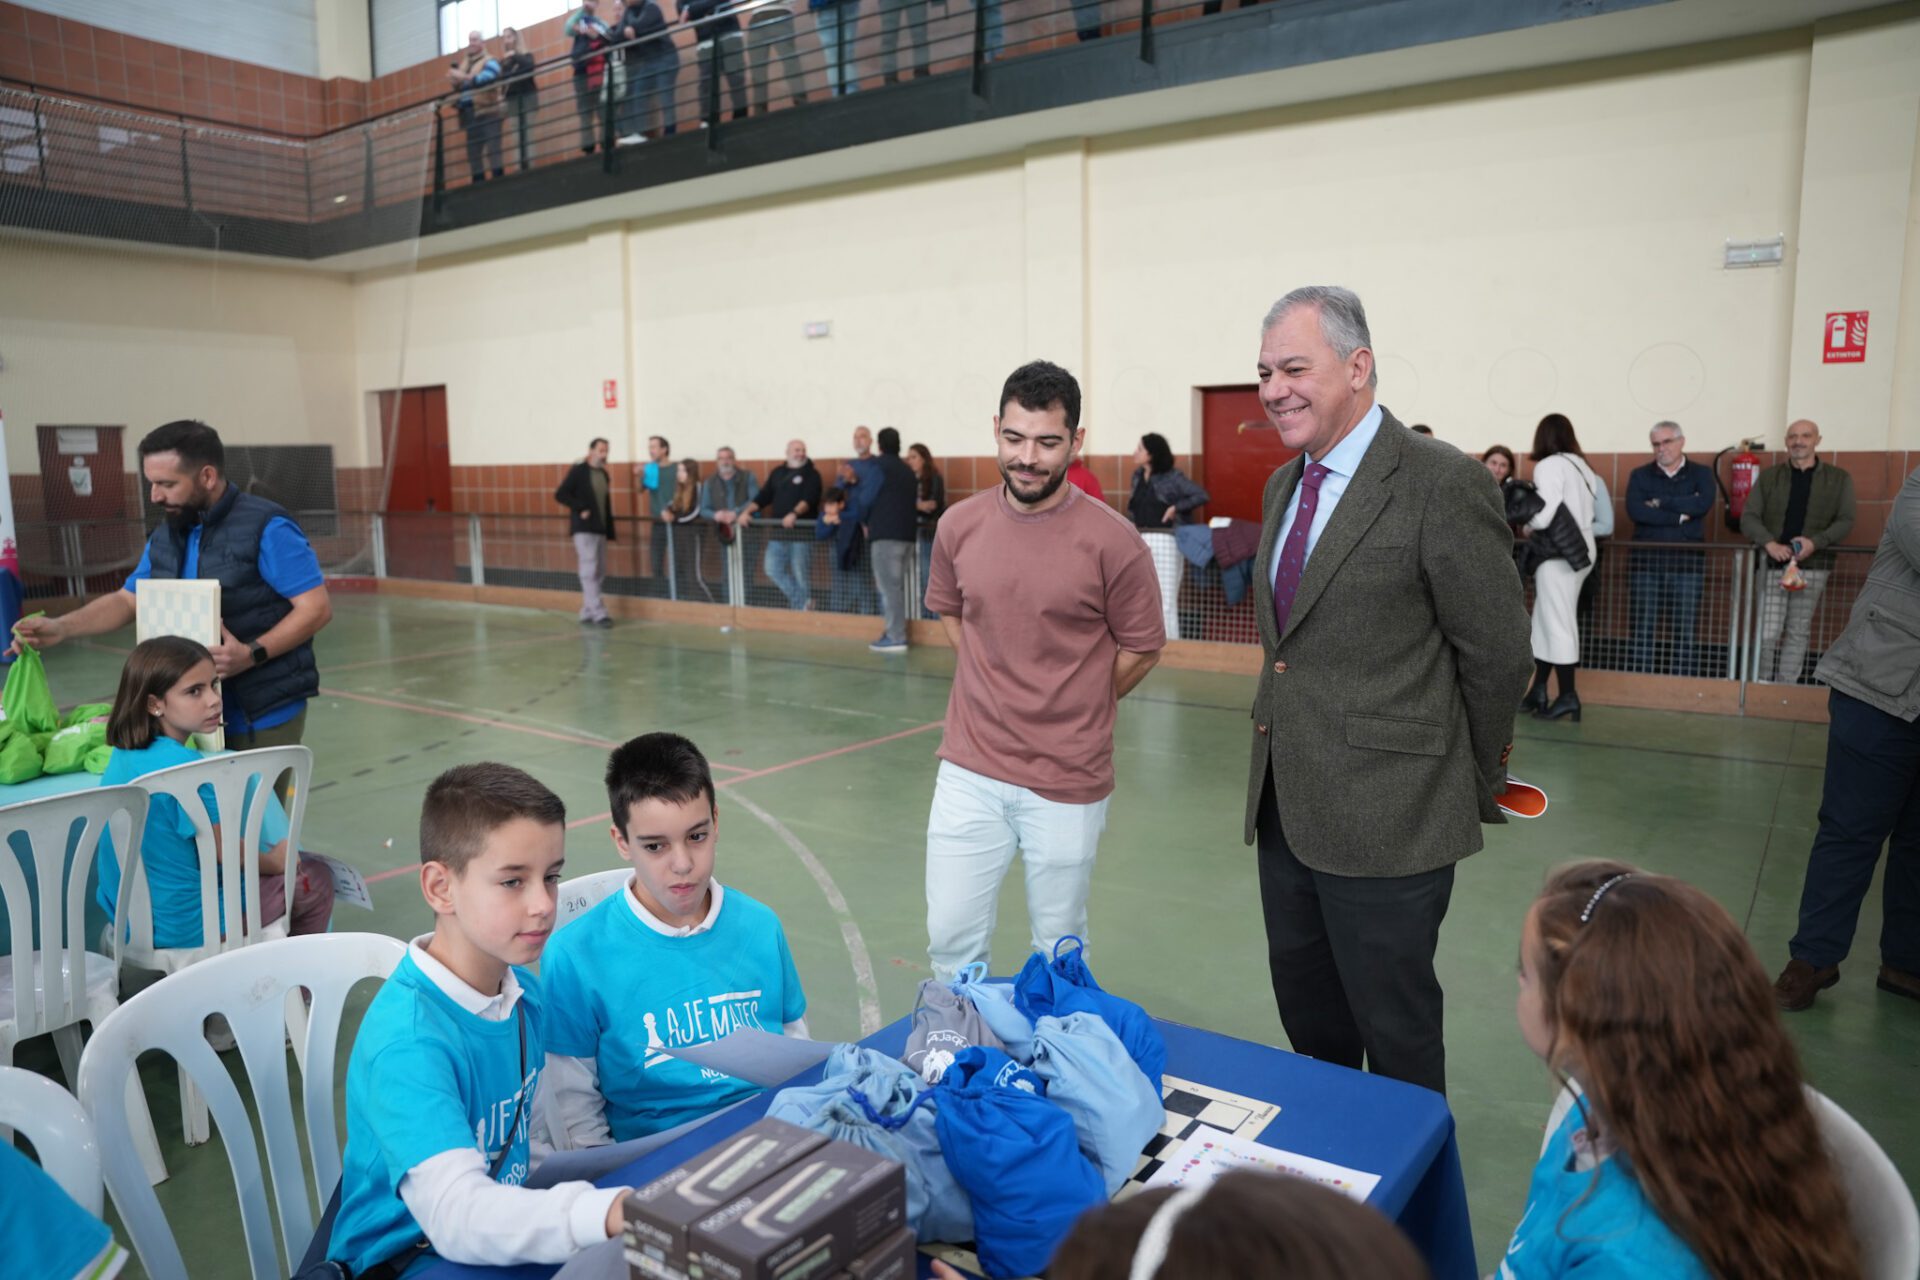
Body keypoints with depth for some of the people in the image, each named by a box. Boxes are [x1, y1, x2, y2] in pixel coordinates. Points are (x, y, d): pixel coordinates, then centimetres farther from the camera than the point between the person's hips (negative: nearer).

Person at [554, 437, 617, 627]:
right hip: (584, 529, -7)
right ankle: (598, 614, -10)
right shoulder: (578, 470, -5)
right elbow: (560, 494, -11)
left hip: (600, 530, 7)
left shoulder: (603, 474, 14)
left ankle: (586, 614, 15)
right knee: (590, 572, -9)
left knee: (599, 573, 8)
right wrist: (581, 509, -16)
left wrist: (610, 531, 10)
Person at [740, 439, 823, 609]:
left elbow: (809, 499, -15)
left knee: (799, 574, -3)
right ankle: (803, 599, 13)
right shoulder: (777, 473, 16)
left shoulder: (811, 473, 0)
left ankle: (800, 609, 11)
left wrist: (794, 514, -32)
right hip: (778, 531, 5)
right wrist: (747, 512, -1)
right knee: (772, 569, 2)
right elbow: (763, 496, 14)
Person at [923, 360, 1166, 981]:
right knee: (950, 940, 10)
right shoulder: (959, 526, -1)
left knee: (1058, 950, 14)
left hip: (1068, 785, -3)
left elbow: (1141, 649, -1)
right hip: (969, 772, 3)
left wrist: (1074, 713, 5)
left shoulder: (1111, 541, -12)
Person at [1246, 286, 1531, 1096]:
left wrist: (1470, 786, 2)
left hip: (1388, 818, -7)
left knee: (1395, 1035, 9)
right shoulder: (1283, 485, 11)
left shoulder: (1444, 484, -14)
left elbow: (1498, 656, -9)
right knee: (1309, 1024, 21)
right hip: (1285, 809, 8)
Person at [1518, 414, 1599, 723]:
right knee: (1547, 620, 13)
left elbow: (1544, 516, -18)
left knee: (1556, 621, -1)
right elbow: (1579, 512, 8)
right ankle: (1538, 691, 17)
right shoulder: (1581, 466, 14)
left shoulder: (1548, 466, -11)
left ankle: (1567, 695, 4)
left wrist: (1525, 522, 2)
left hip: (1559, 552, -8)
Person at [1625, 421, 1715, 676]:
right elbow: (1635, 511, -11)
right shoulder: (1640, 475, 7)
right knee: (1642, 629, -1)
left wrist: (1661, 503, -10)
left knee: (1684, 631, 2)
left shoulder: (1701, 473, 9)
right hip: (1645, 563, 0)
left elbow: (1703, 504, -13)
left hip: (1687, 564, 0)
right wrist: (1679, 516, -12)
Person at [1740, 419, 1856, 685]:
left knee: (1798, 632, 5)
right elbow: (1749, 517, 4)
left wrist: (1815, 542, -16)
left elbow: (1845, 521, 2)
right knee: (1767, 632, -5)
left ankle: (1786, 688, 11)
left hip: (1812, 566, 0)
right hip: (1771, 564, 0)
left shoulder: (1839, 479, 8)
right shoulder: (1769, 476, 9)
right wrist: (1769, 543, -15)